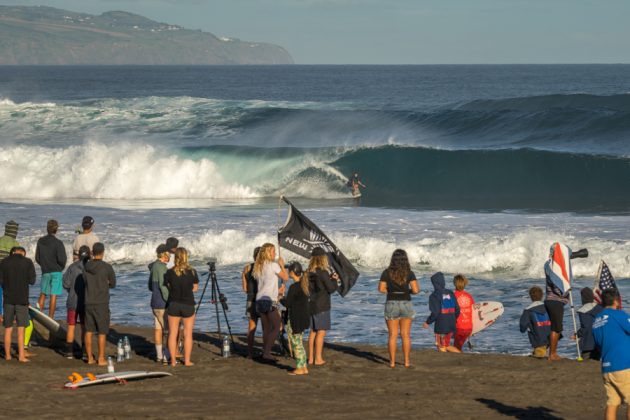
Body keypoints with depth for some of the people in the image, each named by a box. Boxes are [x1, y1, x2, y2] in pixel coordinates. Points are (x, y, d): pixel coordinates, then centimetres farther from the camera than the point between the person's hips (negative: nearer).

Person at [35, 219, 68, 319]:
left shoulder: (40, 241, 2)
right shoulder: (58, 243, -13)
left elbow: (37, 258, 7)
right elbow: (62, 259, -16)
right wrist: (61, 267, 5)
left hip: (45, 272, 4)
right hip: (56, 272, -4)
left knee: (43, 294, 17)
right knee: (53, 296, -2)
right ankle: (50, 318, -2)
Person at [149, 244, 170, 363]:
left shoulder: (153, 266, 13)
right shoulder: (161, 267, -16)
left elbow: (150, 287, 20)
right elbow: (163, 286, -21)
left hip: (155, 303, 9)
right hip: (162, 304, -9)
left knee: (159, 328, 9)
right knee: (170, 330, -6)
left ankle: (159, 355, 11)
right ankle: (167, 356, -8)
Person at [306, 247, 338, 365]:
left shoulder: (308, 272, 4)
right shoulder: (323, 272, -16)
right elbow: (331, 289, -11)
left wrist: (330, 278, 14)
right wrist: (334, 280, 7)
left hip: (311, 305, 7)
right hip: (321, 306, -7)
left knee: (313, 331, 14)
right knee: (321, 332, 0)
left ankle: (311, 357, 18)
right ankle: (318, 359, 0)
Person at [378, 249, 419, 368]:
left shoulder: (387, 273, -4)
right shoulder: (409, 273, -6)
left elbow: (381, 289, -6)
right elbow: (416, 290, -12)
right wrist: (409, 291, 10)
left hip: (391, 304, 0)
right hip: (406, 304, 0)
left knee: (393, 335, 5)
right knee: (405, 335, 8)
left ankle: (392, 361, 4)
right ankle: (406, 361, 8)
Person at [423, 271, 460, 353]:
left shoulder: (434, 295, -11)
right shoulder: (450, 293, 8)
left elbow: (435, 312, -16)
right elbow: (457, 309, 10)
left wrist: (428, 322, -3)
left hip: (441, 326, -6)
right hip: (451, 326, 6)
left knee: (442, 348, 4)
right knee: (447, 346, 18)